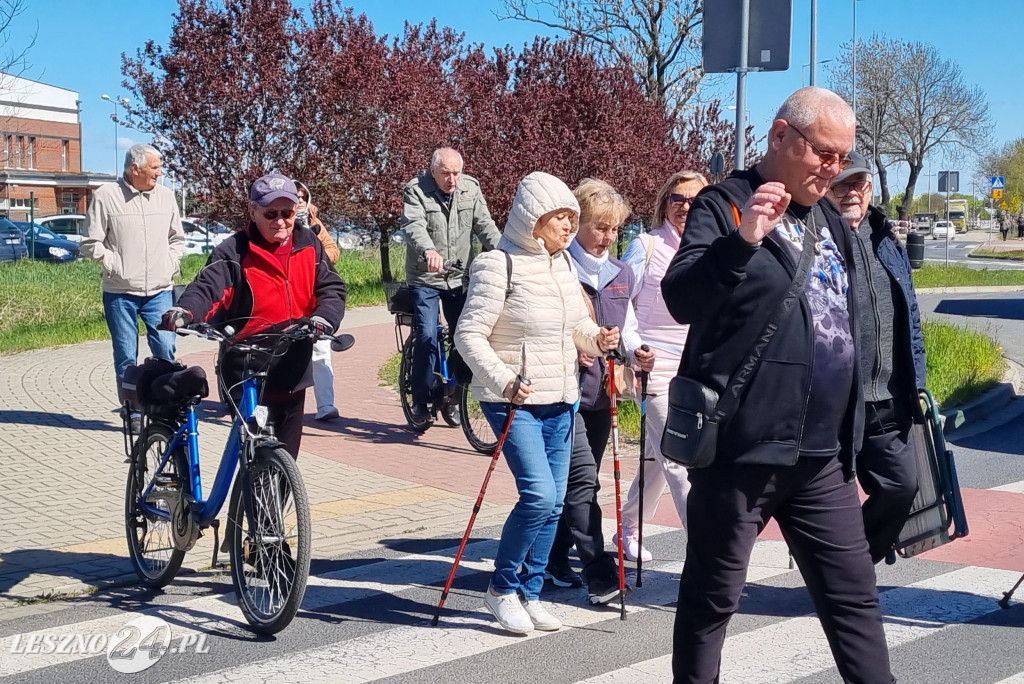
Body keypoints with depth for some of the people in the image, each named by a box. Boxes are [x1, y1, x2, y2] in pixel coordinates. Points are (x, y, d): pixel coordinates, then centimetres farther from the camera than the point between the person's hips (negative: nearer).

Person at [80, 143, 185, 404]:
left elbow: (177, 238, 20)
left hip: (160, 291, 2)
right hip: (120, 292, -2)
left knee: (166, 350, -8)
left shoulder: (165, 196, 7)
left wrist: (172, 265, 7)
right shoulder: (106, 195, -4)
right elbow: (92, 243, 0)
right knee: (126, 357, 3)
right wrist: (115, 265, -7)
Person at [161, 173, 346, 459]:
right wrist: (184, 311, -42)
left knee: (286, 455, 16)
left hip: (293, 372, 5)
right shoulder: (234, 252, -8)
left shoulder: (309, 245, 5)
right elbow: (207, 287, -21)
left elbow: (331, 288, 1)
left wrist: (323, 318, -21)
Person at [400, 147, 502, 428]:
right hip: (425, 278, -4)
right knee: (427, 337, -12)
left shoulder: (470, 189, 2)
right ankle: (421, 403, -1)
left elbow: (484, 224, -6)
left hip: (460, 279, 4)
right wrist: (429, 250, -48)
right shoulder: (416, 191, -10)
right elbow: (414, 226, -27)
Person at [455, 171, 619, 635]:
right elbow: (469, 334, -15)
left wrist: (597, 338, -4)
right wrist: (503, 381, -28)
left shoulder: (563, 263, 9)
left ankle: (530, 593, 23)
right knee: (538, 494, -16)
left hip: (560, 401, 7)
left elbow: (577, 323, 18)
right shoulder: (499, 265, -13)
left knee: (553, 503, 8)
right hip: (513, 401, -7)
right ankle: (501, 587, 5)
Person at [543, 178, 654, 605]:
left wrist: (635, 353, 0)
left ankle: (555, 560, 26)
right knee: (582, 477, -12)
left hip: (601, 390, 7)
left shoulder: (621, 274, 13)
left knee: (576, 480, 13)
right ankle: (600, 575, -11)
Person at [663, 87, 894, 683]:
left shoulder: (830, 220, 16)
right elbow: (681, 299, -21)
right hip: (742, 449, -6)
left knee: (855, 596, 11)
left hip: (823, 455, 7)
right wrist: (742, 241, -37)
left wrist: (851, 442, 23)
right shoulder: (725, 205, -6)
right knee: (713, 598, 6)